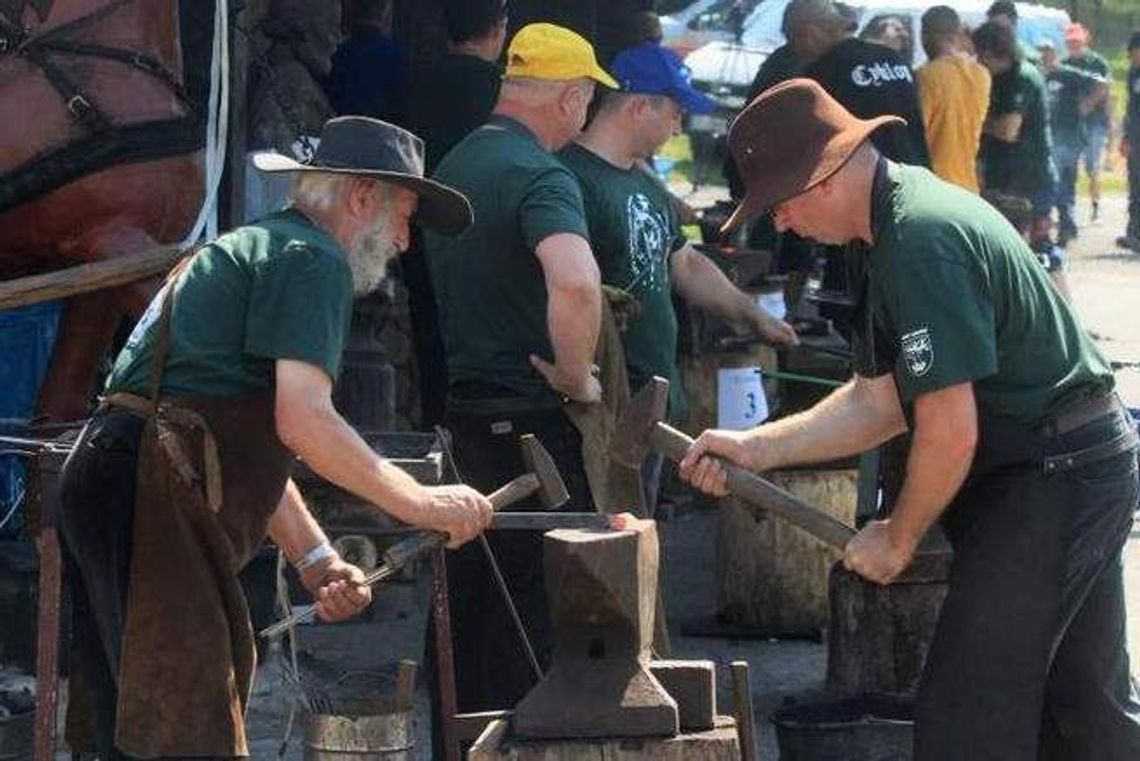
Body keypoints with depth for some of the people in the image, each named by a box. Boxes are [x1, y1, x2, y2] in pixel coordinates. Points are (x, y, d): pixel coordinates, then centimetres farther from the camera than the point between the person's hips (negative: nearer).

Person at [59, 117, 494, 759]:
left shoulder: (252, 248, 29)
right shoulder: (313, 259, -4)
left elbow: (258, 444, 29)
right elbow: (302, 422, -16)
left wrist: (318, 561, 21)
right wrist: (418, 502, -7)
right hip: (156, 495, -11)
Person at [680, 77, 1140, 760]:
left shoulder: (921, 244, -23)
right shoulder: (895, 230, 11)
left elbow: (950, 431, -24)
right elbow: (880, 403, 14)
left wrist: (899, 539, -9)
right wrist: (755, 448, 6)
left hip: (1054, 481, -11)